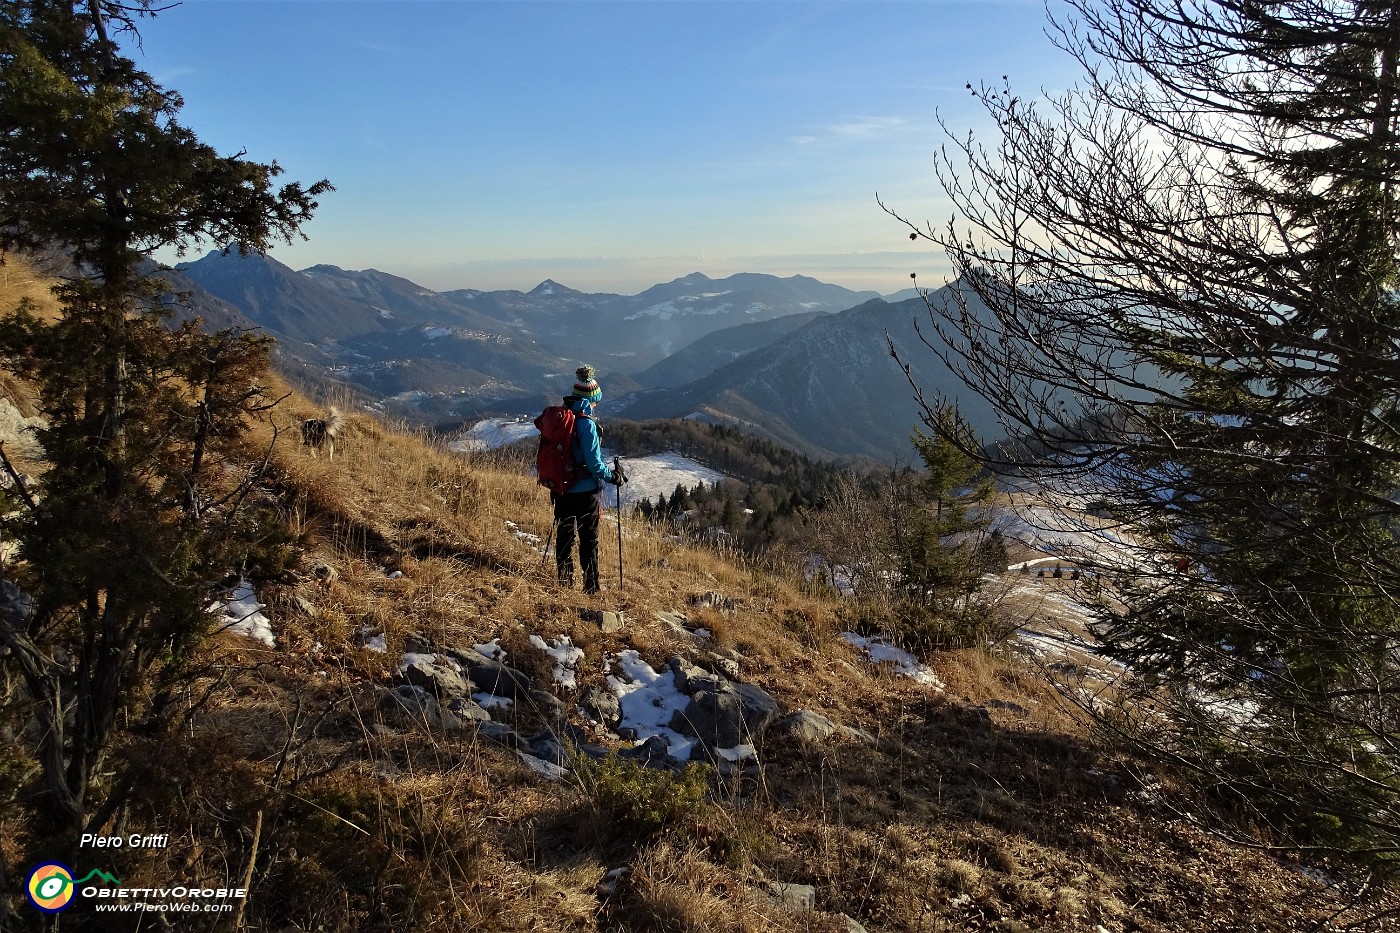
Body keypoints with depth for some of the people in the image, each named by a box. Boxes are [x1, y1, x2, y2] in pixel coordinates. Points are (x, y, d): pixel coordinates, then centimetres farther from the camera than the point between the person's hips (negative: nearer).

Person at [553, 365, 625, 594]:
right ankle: (591, 587, 14)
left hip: (561, 487, 6)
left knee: (564, 534, 16)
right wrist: (613, 477, -4)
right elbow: (594, 464, -20)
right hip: (585, 491, -6)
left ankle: (564, 581, 25)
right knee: (588, 539, 6)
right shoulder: (586, 424, -19)